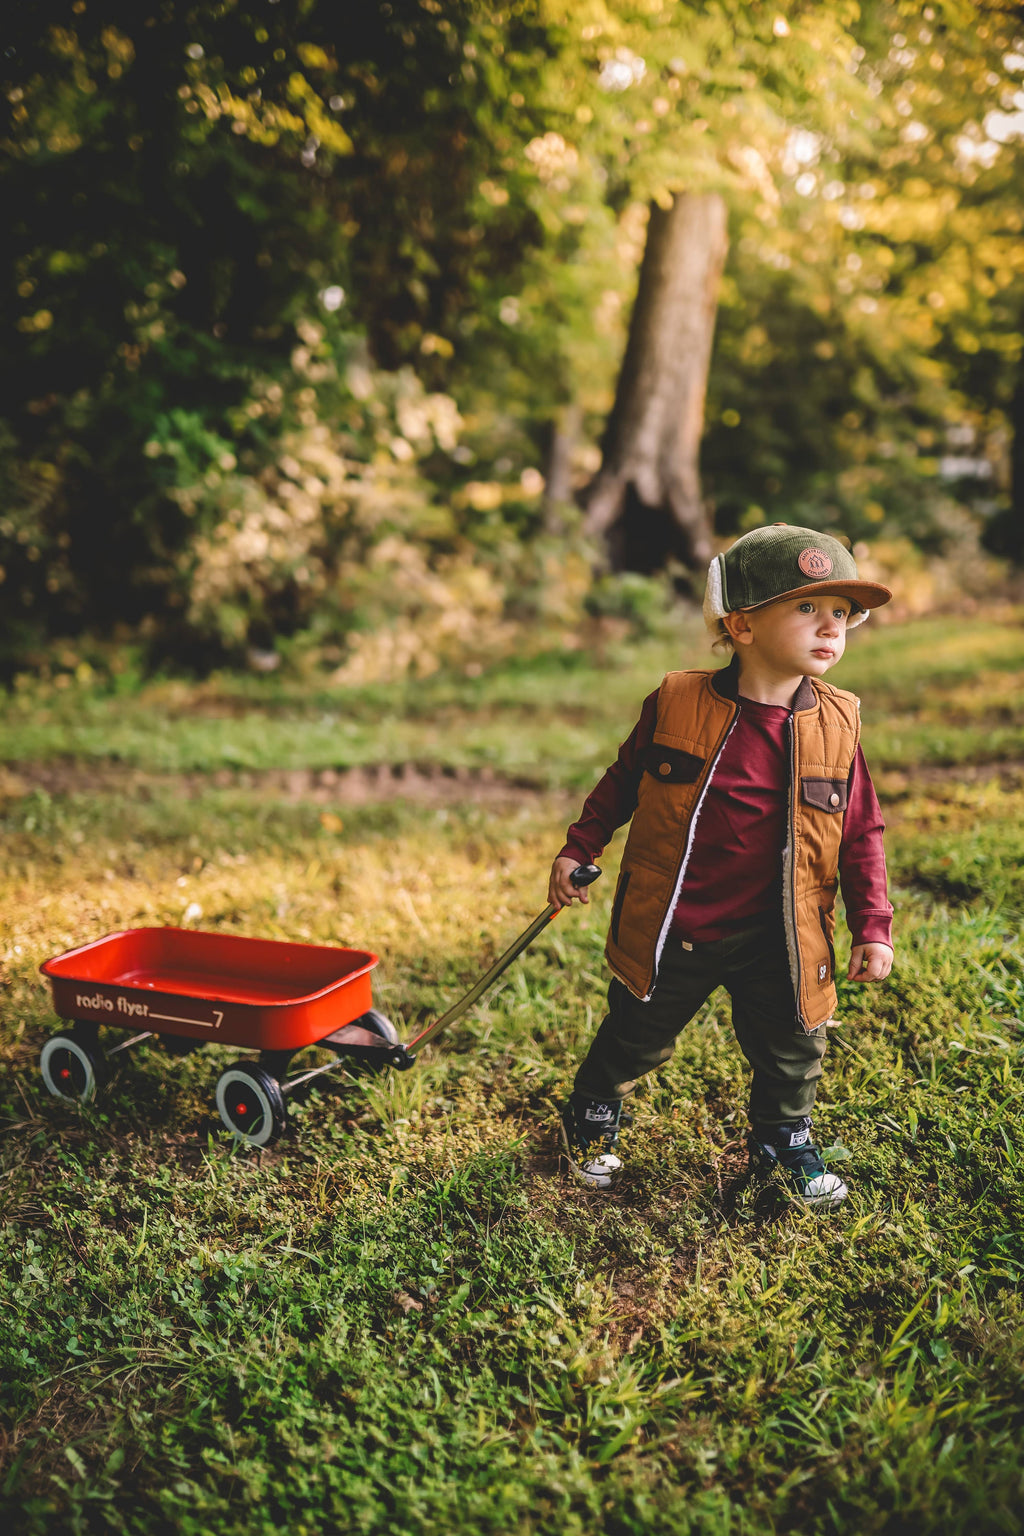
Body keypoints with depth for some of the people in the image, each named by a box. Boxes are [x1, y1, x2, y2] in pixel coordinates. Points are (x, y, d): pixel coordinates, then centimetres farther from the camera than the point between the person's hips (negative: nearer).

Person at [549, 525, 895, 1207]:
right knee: (633, 1040, 18)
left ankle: (784, 1139, 46)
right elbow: (622, 783, 5)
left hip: (775, 941, 2)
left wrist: (874, 927, -1)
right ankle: (593, 1116, 47)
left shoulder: (838, 724, -6)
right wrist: (578, 851, 3)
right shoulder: (677, 704, -12)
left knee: (791, 1052, 15)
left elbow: (862, 831, 2)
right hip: (671, 931, -1)